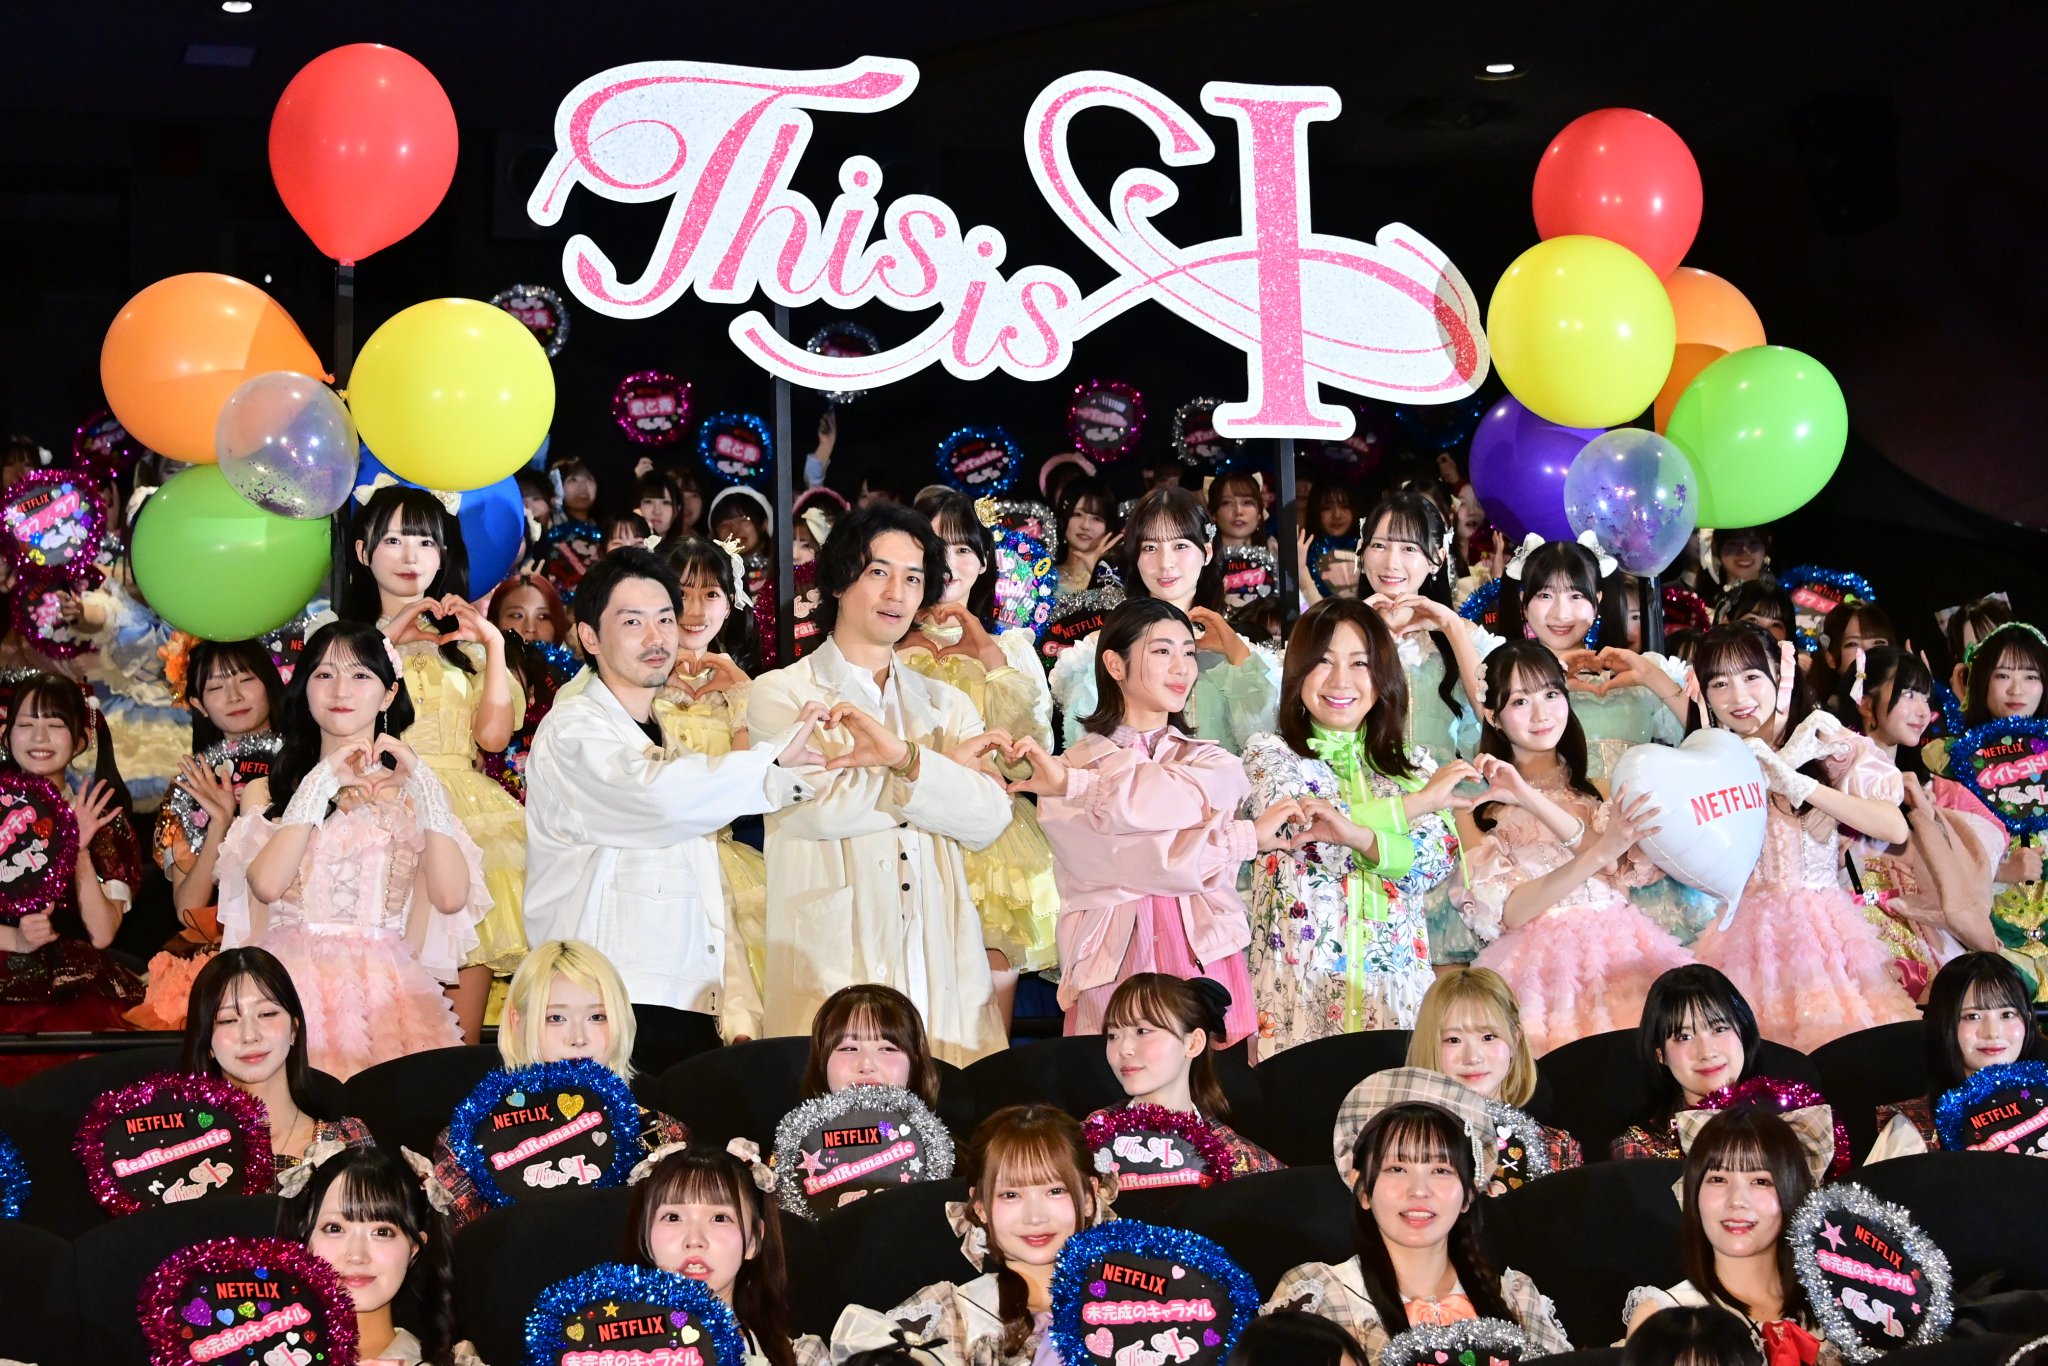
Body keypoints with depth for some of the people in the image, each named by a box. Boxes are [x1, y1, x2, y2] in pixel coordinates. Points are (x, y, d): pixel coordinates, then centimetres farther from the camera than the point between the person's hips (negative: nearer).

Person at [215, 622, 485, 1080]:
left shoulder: (412, 789, 14)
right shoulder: (267, 791, 14)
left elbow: (450, 897, -3)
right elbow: (267, 884, -7)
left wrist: (419, 781, -3)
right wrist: (322, 782, -4)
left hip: (386, 985, 0)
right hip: (295, 983, 0)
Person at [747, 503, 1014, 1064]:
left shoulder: (947, 706, 18)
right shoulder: (781, 694, 6)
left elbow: (989, 817, 0)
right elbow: (818, 808, -11)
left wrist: (904, 757, -17)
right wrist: (945, 765, 0)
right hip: (833, 971, -3)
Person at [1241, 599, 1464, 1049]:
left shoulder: (1414, 765, 13)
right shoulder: (1269, 753, 6)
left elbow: (1438, 859, -2)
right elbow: (1296, 821, -13)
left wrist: (1360, 837, -22)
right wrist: (1420, 801, -6)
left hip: (1396, 978, 2)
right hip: (1299, 975, -2)